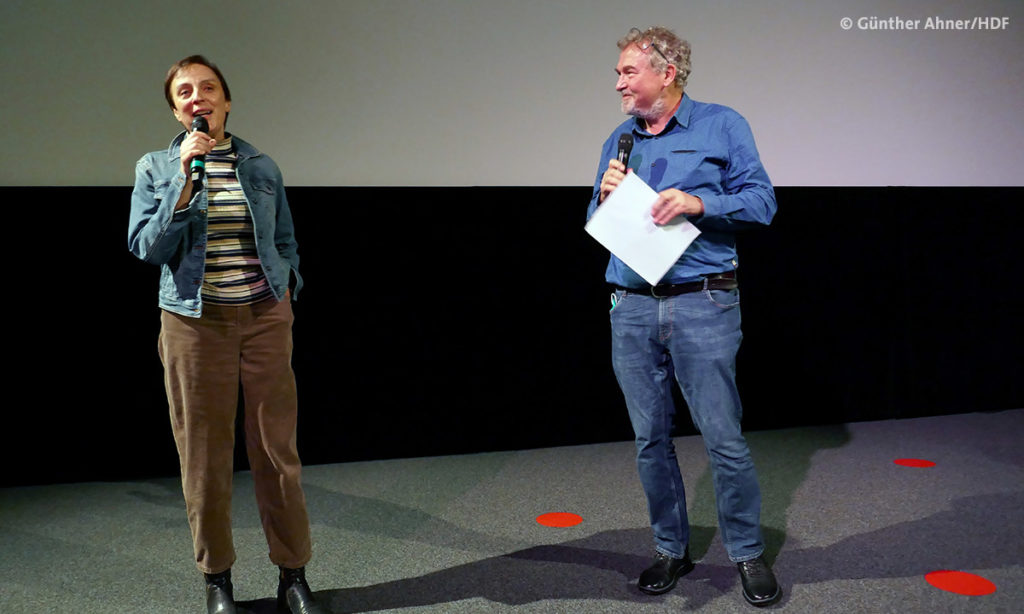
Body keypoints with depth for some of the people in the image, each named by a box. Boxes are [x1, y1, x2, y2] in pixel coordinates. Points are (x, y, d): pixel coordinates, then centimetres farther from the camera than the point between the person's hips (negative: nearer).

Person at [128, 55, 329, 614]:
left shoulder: (261, 166, 8)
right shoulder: (155, 168, 4)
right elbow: (146, 247, -7)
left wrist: (286, 286, 3)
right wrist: (186, 180, -13)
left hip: (265, 319, 1)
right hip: (194, 323, -1)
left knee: (278, 450, 3)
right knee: (204, 456, 5)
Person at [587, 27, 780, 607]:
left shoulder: (721, 125, 4)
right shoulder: (619, 141, 16)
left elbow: (762, 200, -4)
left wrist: (699, 202, -18)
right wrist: (605, 194, -3)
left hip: (702, 305, -4)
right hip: (632, 309, 5)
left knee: (724, 439, -2)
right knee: (651, 440, 10)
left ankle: (749, 554, 16)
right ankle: (672, 549, 25)